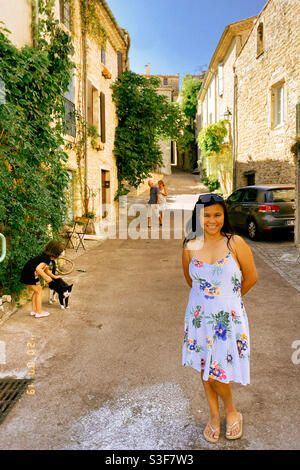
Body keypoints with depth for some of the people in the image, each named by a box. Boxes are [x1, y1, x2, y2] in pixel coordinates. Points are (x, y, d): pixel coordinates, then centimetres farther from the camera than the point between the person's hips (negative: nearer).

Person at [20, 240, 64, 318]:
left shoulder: (46, 256, 14)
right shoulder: (46, 259, -17)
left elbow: (46, 270, 27)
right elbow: (38, 268, -30)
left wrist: (55, 277, 36)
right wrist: (46, 277, -21)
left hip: (27, 273, 10)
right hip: (30, 274, -10)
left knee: (36, 291, 18)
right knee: (39, 291, 1)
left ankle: (34, 311, 23)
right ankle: (39, 312, 6)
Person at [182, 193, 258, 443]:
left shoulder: (235, 243, -12)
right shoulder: (190, 246, -4)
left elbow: (251, 277, -2)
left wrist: (229, 297, 9)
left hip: (228, 316, -3)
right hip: (199, 314, 3)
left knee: (216, 369, 1)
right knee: (205, 367, 14)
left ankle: (231, 410, 33)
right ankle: (214, 415, 37)